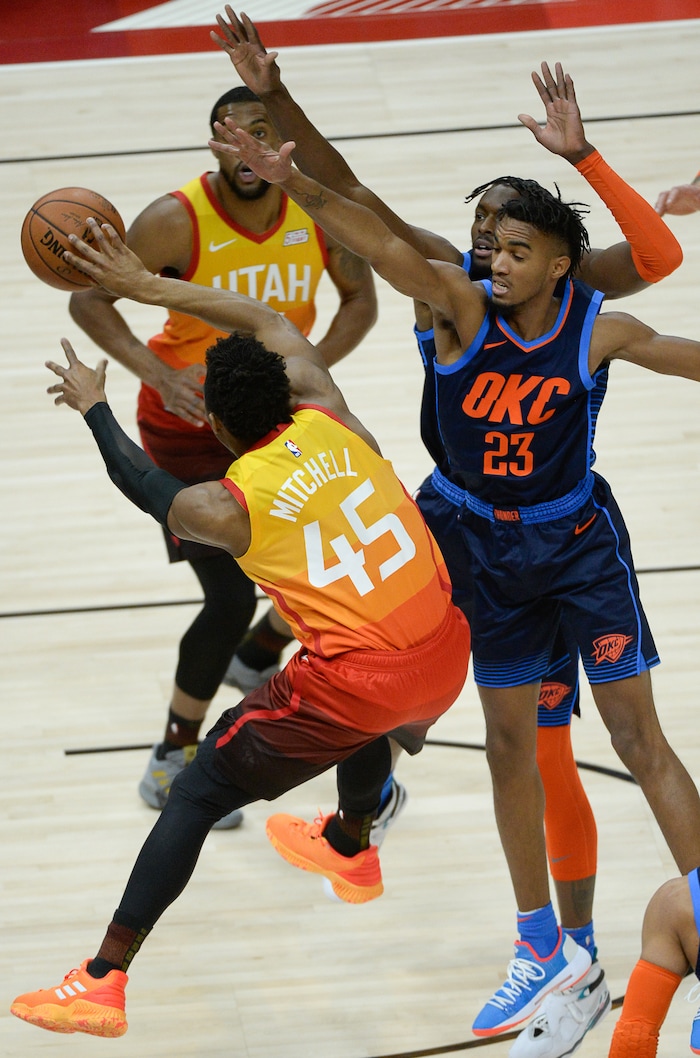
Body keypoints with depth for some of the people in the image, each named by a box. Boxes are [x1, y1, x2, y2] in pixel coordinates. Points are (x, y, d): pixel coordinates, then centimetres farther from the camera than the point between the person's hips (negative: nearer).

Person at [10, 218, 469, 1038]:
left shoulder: (224, 508, -7)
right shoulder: (327, 418, 3)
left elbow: (142, 484, 16)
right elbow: (267, 321, 19)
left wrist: (92, 406, 34)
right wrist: (143, 285, 20)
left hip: (355, 681, -6)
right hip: (444, 661, 6)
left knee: (198, 795, 7)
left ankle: (103, 984, 6)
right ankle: (350, 850, 67)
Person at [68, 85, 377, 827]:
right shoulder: (179, 221, -26)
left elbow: (359, 298, 1)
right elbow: (89, 300, -20)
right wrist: (159, 374, -34)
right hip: (191, 424, -6)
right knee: (231, 597, -10)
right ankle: (171, 763, 7)